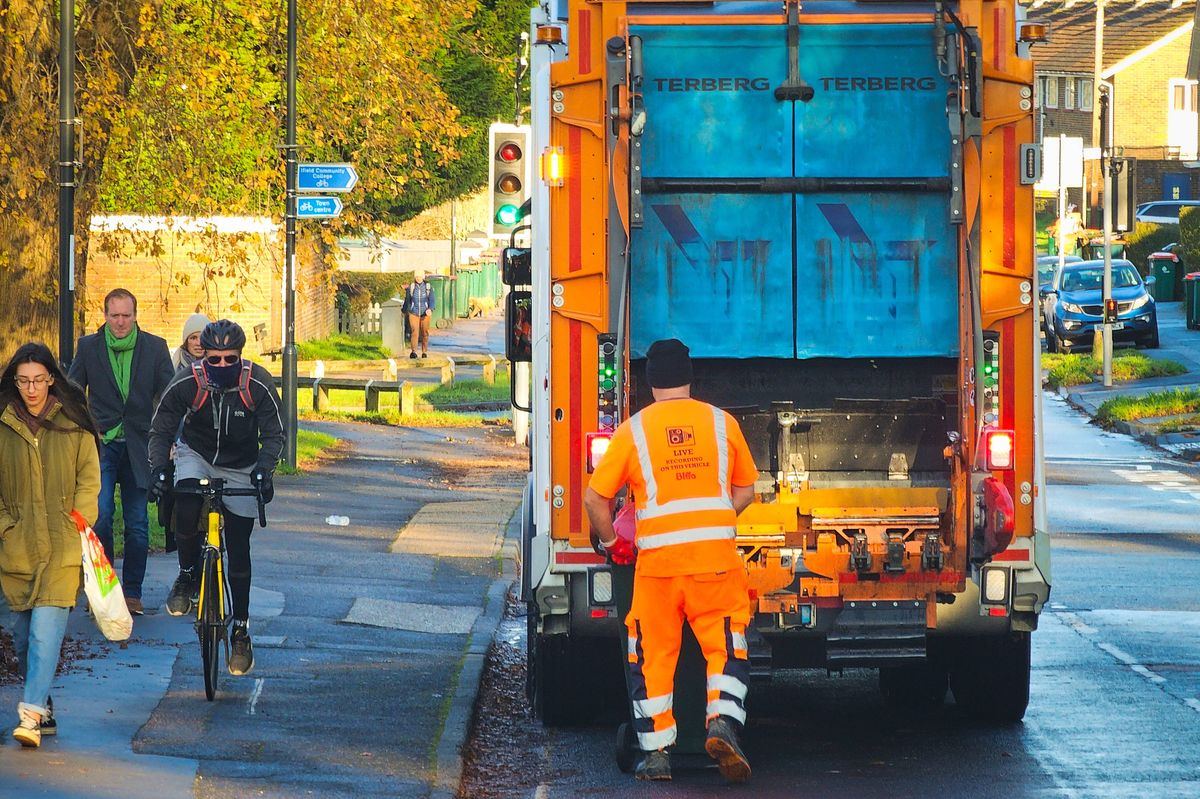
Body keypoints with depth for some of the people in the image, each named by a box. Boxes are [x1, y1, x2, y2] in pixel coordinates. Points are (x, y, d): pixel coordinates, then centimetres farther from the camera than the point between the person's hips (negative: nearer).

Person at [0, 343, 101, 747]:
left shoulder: (74, 425, 2)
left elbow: (89, 478, 7)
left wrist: (80, 522, -4)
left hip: (62, 547, -3)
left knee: (46, 628, -14)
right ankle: (42, 705, 24)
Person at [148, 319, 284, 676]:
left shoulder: (258, 385, -24)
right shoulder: (185, 384, -22)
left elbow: (274, 434, -16)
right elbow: (161, 430, -12)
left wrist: (263, 469, -35)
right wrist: (158, 468, -29)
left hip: (240, 469, 0)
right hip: (196, 456, 0)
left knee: (239, 550, 0)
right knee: (186, 511, -32)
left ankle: (241, 630, 12)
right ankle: (187, 577, -5)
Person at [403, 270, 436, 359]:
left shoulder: (428, 287, -1)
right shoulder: (410, 287, 0)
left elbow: (431, 300, -5)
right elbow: (407, 300, 12)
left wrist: (430, 309, -24)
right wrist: (405, 311, 24)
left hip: (425, 314, 1)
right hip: (414, 314, -1)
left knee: (425, 333, 7)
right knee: (414, 331, -16)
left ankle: (424, 352, 21)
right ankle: (413, 351, -29)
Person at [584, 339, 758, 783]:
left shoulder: (633, 430, 4)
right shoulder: (722, 423, 8)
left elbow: (595, 499, 5)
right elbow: (745, 491, 18)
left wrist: (611, 542, 21)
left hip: (657, 560, 0)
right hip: (716, 555, 0)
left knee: (652, 656, 9)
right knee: (726, 646, 7)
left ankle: (655, 753, 10)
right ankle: (723, 724, -16)